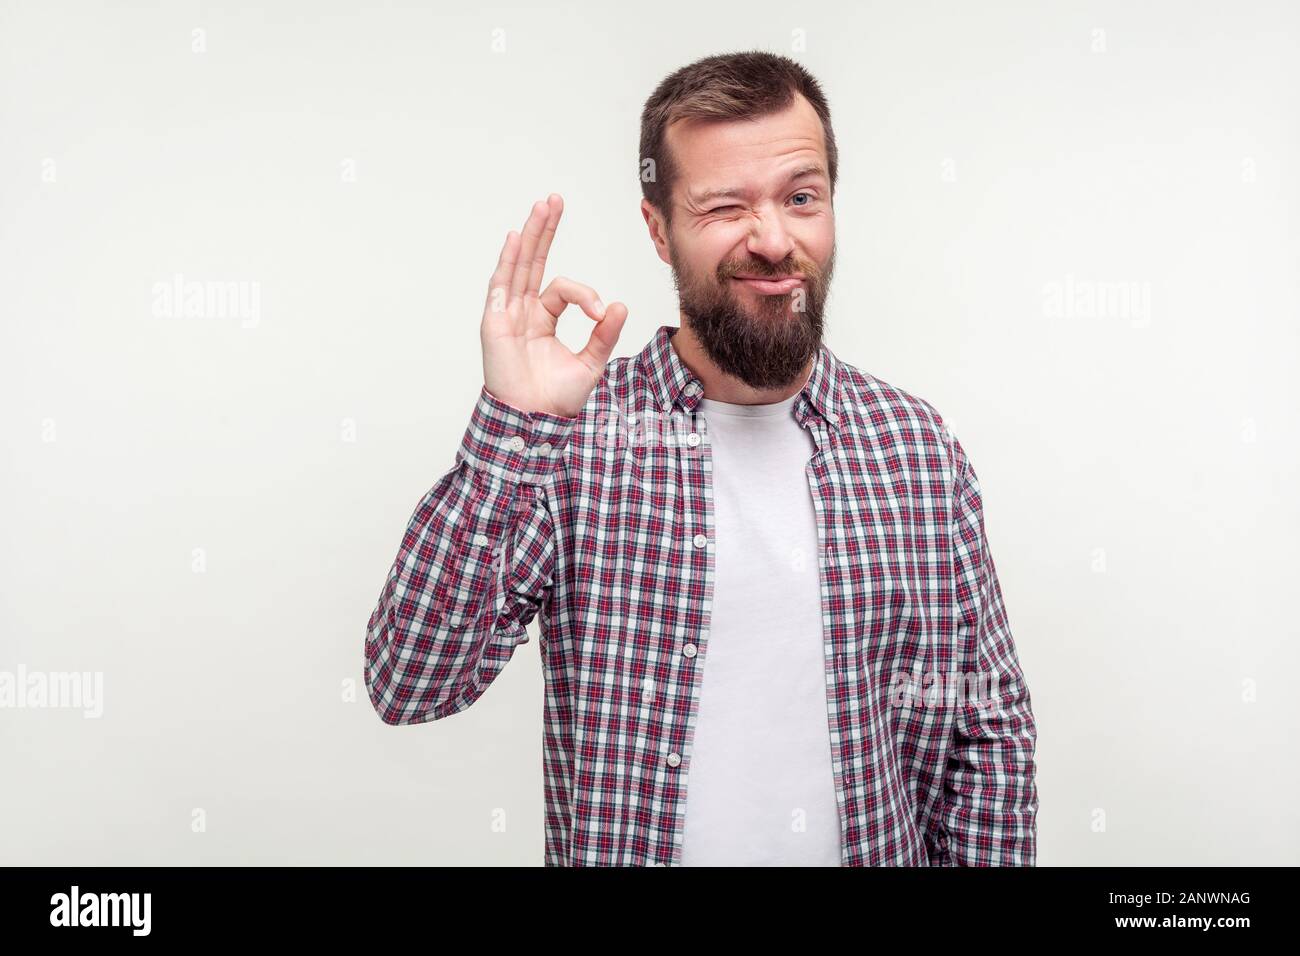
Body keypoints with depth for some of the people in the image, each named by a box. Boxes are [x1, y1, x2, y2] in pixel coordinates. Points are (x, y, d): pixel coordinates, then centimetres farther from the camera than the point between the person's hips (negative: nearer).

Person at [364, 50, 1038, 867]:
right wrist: (510, 430, -30)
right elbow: (408, 689, -22)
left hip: (880, 847, 2)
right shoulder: (572, 434, -15)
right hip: (620, 848, -2)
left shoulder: (920, 446, -8)